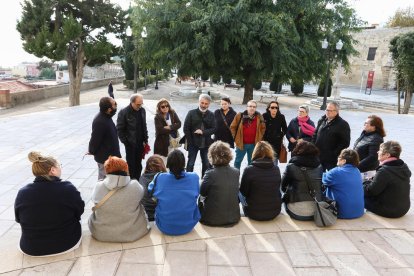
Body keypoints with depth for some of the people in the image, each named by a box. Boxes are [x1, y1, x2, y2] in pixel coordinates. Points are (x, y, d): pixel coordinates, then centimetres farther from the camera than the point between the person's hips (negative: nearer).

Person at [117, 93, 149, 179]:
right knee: (131, 165, 6)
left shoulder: (142, 110, 3)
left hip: (140, 143, 5)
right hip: (130, 144, -5)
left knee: (138, 165, 14)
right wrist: (126, 142, -11)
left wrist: (145, 140, 7)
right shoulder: (124, 112, -14)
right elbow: (119, 129, -9)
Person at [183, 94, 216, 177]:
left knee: (206, 164, 12)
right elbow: (186, 129, -3)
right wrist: (190, 142, -7)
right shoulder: (191, 113, -2)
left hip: (206, 144, 2)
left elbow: (214, 129, -3)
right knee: (190, 163, 4)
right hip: (193, 143, -2)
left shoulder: (211, 115, 2)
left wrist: (203, 132, -18)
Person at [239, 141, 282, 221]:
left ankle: (247, 216, 34)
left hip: (254, 214, -3)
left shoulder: (249, 170, -19)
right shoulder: (276, 169, -9)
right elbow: (277, 189, 8)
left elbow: (244, 192, -7)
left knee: (240, 193, 25)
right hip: (275, 212, 3)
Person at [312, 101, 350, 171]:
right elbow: (315, 135, 19)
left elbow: (345, 142, -13)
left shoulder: (343, 124, -8)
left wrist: (335, 153, -17)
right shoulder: (322, 120, 12)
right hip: (318, 157, 6)